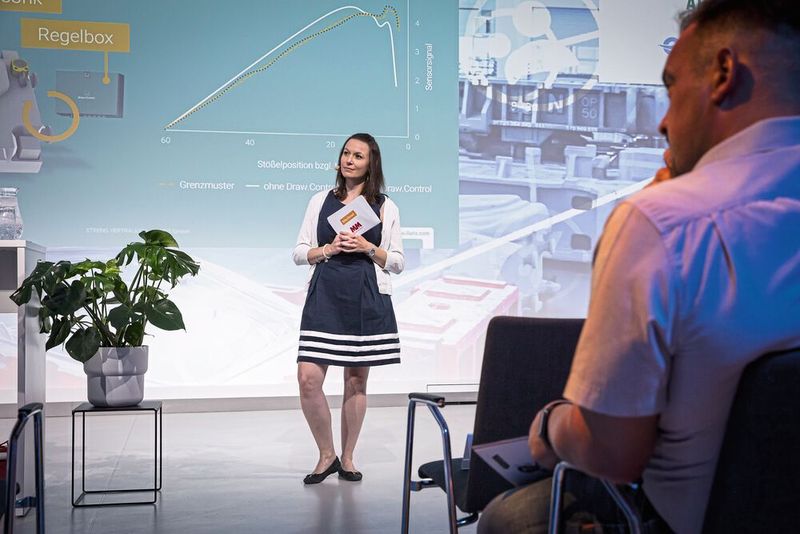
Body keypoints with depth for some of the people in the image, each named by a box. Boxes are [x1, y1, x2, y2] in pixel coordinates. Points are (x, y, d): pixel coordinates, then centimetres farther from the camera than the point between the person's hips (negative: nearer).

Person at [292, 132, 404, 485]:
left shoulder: (385, 207, 9)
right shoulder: (320, 201, 11)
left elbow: (396, 262, 8)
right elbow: (299, 253, 10)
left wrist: (368, 248, -9)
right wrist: (328, 249, -7)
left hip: (366, 298, 0)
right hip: (324, 295, 1)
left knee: (356, 379, 4)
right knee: (308, 378, -10)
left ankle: (347, 458, 18)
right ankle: (326, 455, 8)